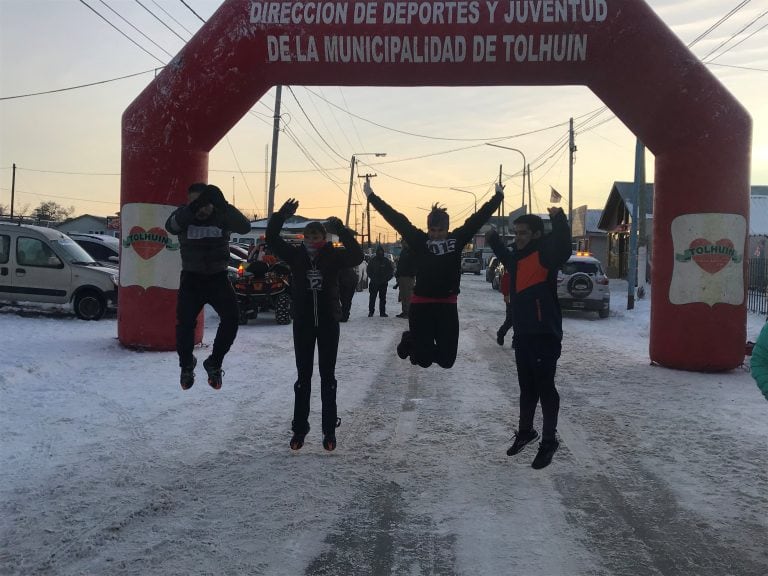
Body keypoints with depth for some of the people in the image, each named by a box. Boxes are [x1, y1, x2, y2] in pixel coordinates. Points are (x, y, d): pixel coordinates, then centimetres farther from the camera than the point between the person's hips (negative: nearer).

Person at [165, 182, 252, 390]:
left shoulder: (222, 215, -11)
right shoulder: (184, 215, -11)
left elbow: (245, 227, -30)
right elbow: (170, 226, -34)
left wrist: (223, 205, -47)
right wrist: (193, 208, -51)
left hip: (218, 277, 0)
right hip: (192, 279, 0)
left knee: (231, 319, -15)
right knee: (185, 324, -8)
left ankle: (214, 363, 7)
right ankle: (186, 364, 22)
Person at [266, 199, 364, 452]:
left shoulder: (333, 256, -6)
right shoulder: (296, 255, -2)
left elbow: (357, 255, -22)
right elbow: (272, 239, -10)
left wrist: (341, 229, -31)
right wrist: (281, 215, -24)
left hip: (328, 323, -1)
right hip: (303, 323, 1)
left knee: (327, 376, 7)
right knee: (303, 376, 8)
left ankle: (330, 430, 16)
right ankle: (299, 428, 18)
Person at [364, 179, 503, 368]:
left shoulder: (457, 239, 4)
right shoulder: (419, 240, -2)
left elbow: (478, 218, 10)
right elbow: (397, 219, -4)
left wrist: (498, 196, 18)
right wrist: (371, 196, -5)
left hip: (448, 305, 3)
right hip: (421, 304, -2)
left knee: (447, 359, 5)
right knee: (423, 359, 3)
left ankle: (425, 346, 39)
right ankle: (411, 340, 39)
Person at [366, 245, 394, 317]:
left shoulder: (386, 261, 4)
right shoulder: (373, 260, 1)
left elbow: (391, 271, 6)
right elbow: (369, 270, 5)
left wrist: (386, 279, -5)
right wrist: (372, 278, -6)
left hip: (383, 283, 1)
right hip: (374, 283, -1)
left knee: (383, 298, 5)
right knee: (372, 297, -2)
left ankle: (382, 312, 10)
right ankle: (371, 311, 4)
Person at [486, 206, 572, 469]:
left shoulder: (545, 253, -10)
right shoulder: (518, 256, 14)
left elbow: (562, 249, -33)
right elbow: (506, 257, 38)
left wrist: (559, 220, -45)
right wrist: (494, 239, 29)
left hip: (545, 334, -8)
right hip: (522, 334, 8)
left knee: (545, 386, -3)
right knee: (527, 386, 19)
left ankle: (549, 441, 9)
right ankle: (525, 431, 35)